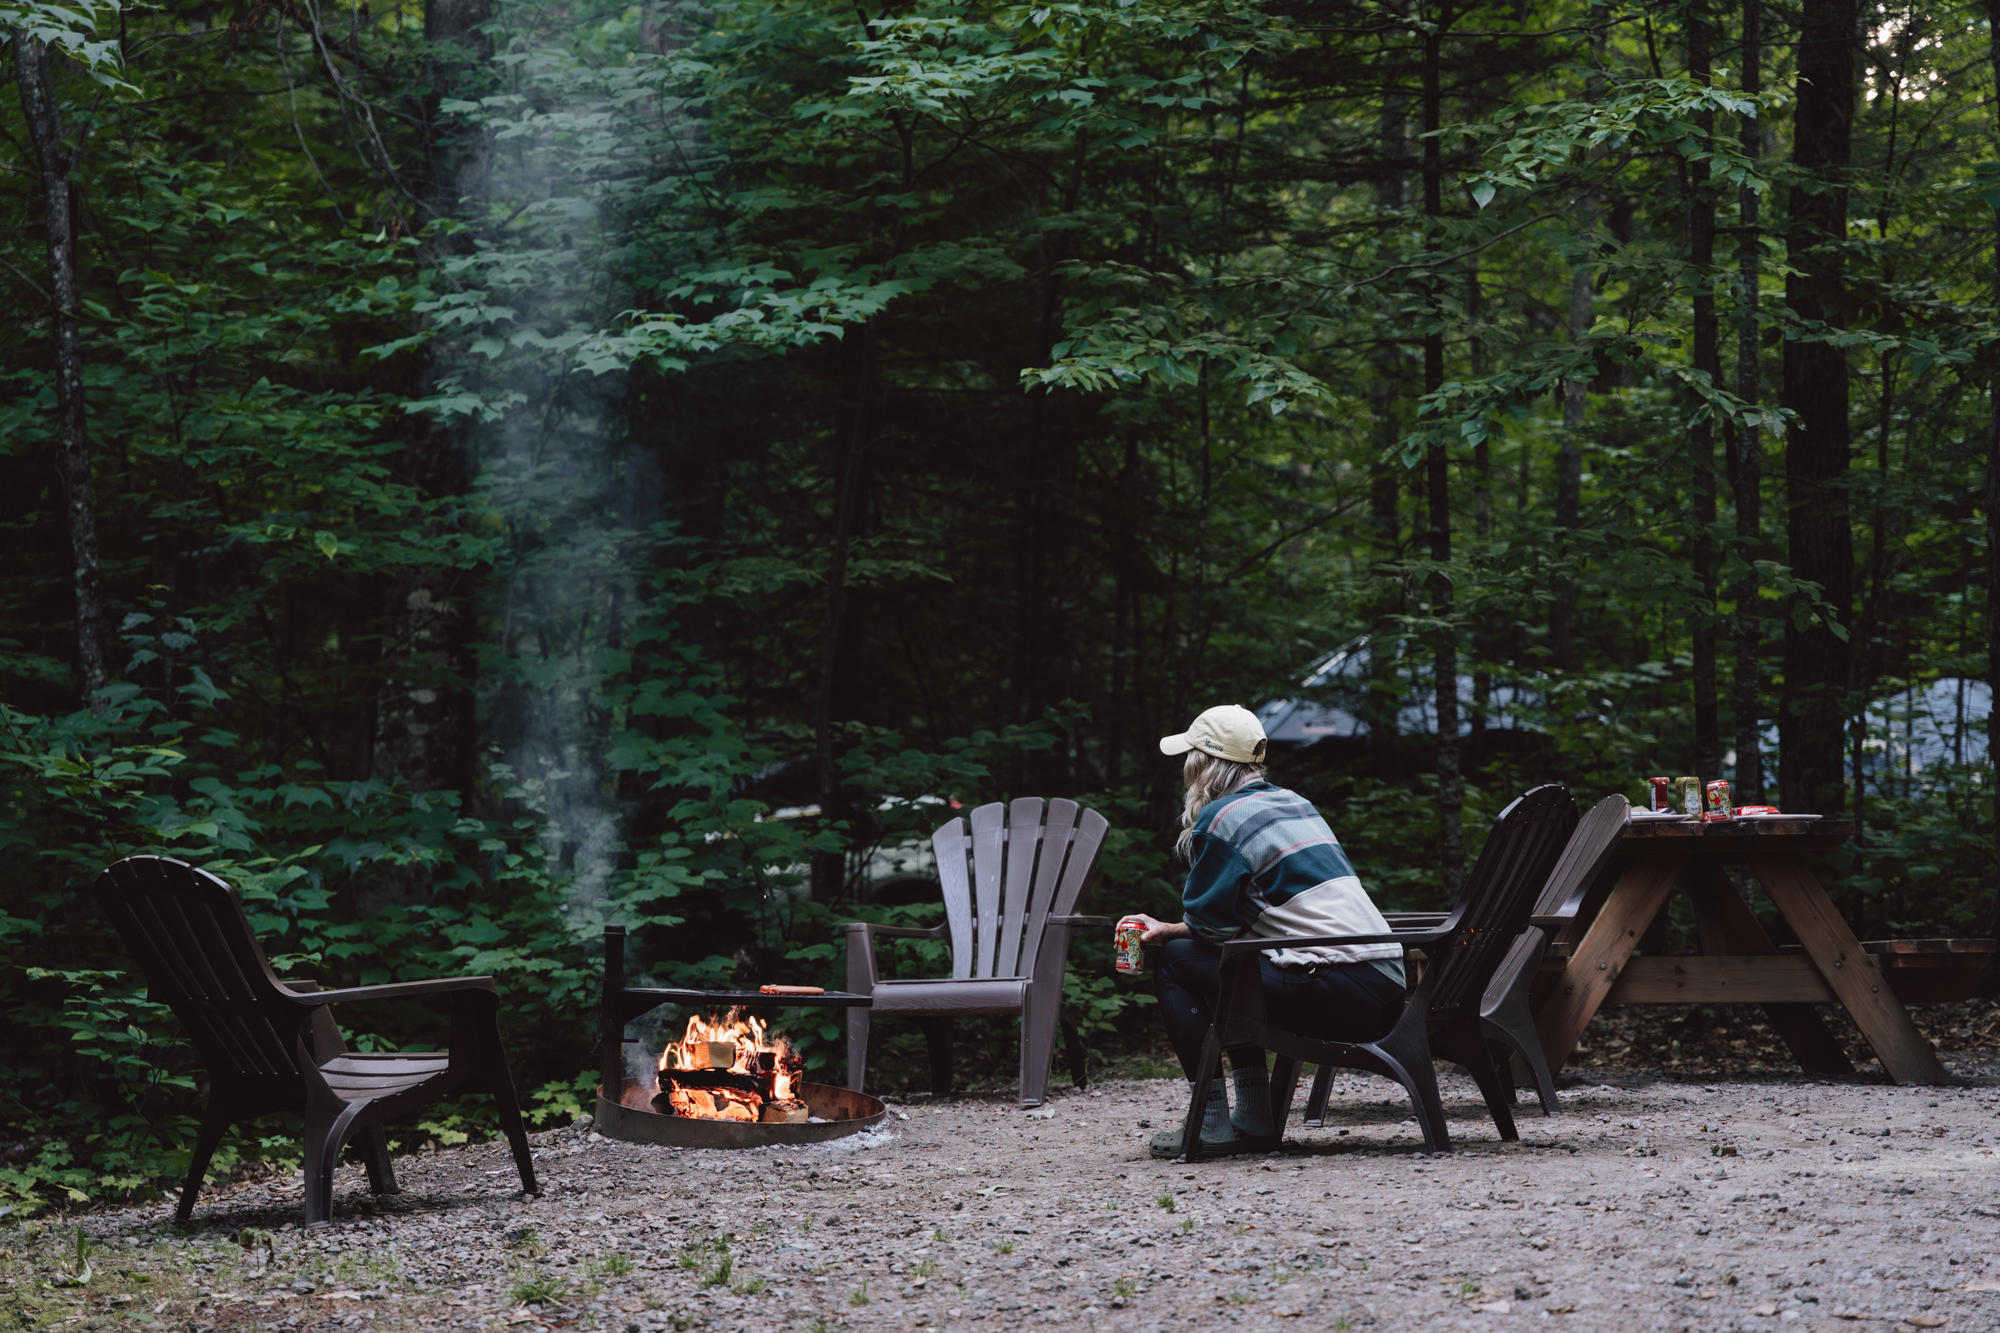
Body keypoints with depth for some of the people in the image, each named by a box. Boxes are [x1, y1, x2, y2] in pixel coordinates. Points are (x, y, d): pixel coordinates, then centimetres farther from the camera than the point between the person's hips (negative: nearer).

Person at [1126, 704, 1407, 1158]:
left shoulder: (1220, 818, -4)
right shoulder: (1293, 802, 22)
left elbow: (1209, 921, -1)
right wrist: (1169, 929, 26)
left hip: (1337, 993, -9)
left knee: (1176, 961, 4)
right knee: (1230, 963, 28)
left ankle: (1213, 1124, 1)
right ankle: (1255, 1119, 23)